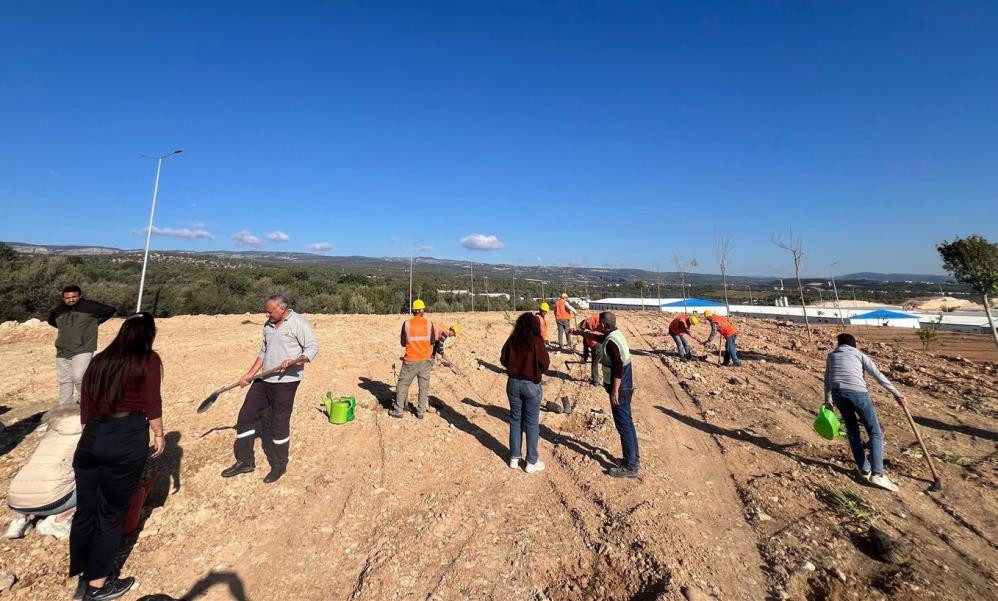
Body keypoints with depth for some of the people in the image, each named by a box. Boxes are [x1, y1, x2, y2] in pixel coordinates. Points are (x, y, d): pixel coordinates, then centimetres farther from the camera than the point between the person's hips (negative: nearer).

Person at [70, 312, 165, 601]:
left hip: (91, 437, 6)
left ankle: (83, 576, 33)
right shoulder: (148, 360, -6)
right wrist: (158, 435, 4)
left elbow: (85, 402, 14)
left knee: (85, 510, 17)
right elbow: (151, 403, -8)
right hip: (127, 439, -6)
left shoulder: (98, 360, 11)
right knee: (111, 513, 9)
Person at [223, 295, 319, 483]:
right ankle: (245, 461, 28)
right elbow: (263, 351, 18)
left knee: (279, 425, 2)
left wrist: (294, 361, -31)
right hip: (264, 380, 8)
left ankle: (279, 466, 22)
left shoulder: (298, 323, -14)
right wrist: (250, 374, 13)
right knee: (245, 416, 12)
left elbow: (313, 347, -16)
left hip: (285, 382, -8)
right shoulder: (268, 324, 10)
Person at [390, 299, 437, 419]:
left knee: (403, 385, 11)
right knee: (424, 386, 10)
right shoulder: (429, 323, -3)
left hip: (410, 360, -1)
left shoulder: (407, 323, -6)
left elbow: (402, 342, 2)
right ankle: (421, 412, 14)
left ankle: (398, 410, 16)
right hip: (425, 359, 1)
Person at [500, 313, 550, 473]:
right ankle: (531, 462, 17)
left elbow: (503, 360, 3)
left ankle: (514, 458, 26)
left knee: (515, 420, 16)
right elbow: (545, 364, -10)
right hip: (531, 385, -3)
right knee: (532, 423, 8)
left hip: (513, 383, 3)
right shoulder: (536, 341, -15)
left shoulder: (512, 340, -6)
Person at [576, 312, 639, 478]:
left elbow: (618, 368, -26)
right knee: (627, 423, 17)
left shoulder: (611, 342, -22)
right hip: (625, 387, 10)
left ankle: (630, 467, 5)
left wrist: (615, 391, -22)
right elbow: (596, 337, 27)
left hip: (620, 389, -10)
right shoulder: (615, 334, 8)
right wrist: (580, 332, 35)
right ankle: (634, 459, 29)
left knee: (624, 426, -3)